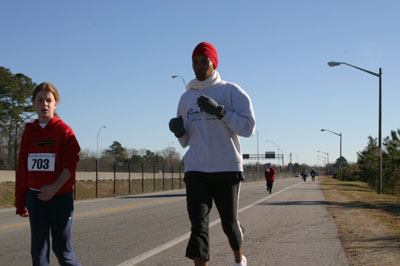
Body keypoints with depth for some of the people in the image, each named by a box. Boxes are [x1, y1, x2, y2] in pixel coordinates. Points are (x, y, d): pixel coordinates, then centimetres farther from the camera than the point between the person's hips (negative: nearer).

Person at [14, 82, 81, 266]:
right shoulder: (29, 132, 8)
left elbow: (70, 165, -12)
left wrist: (54, 187, -27)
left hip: (60, 197, -4)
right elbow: (22, 170, 12)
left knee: (62, 248, 1)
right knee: (38, 249, 4)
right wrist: (20, 202, 12)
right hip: (35, 197, 4)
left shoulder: (64, 131, -4)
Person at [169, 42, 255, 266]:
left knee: (229, 222, 12)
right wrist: (178, 131, -5)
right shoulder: (186, 98, 12)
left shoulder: (231, 92, -2)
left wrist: (219, 111, -23)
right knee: (198, 224, -12)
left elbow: (249, 127, -12)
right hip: (196, 171, 3)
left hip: (227, 169, -3)